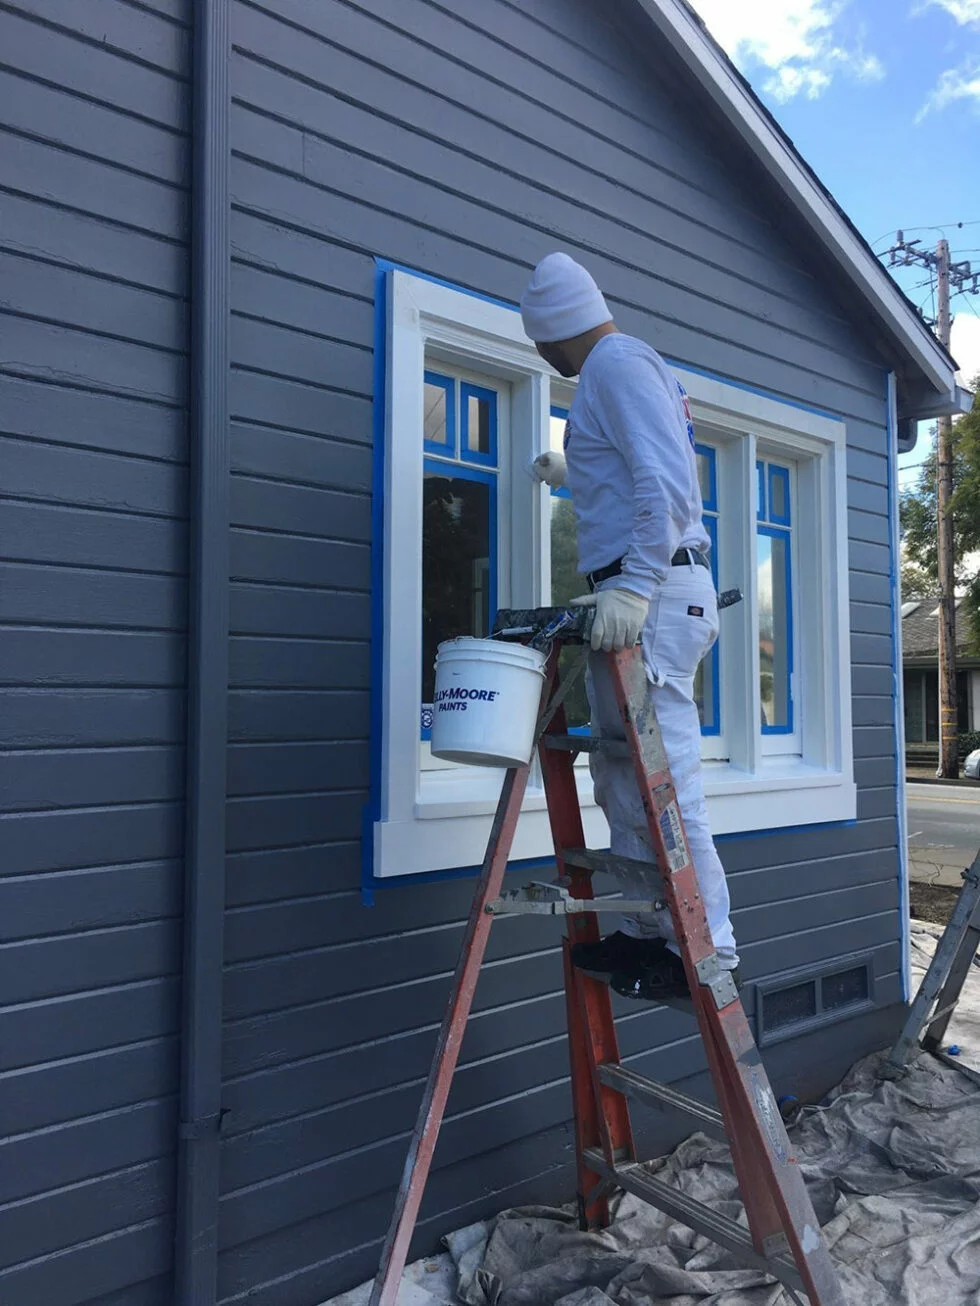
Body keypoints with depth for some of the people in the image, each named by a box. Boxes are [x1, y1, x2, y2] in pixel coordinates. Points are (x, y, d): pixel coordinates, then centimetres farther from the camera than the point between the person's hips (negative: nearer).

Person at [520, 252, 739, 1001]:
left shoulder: (619, 362, -7)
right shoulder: (623, 365, 24)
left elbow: (667, 483, -21)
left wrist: (633, 587, -27)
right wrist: (573, 477, 49)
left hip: (651, 594, -11)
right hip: (643, 595, 11)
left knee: (664, 782, -9)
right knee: (623, 779, 12)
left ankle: (711, 953, -1)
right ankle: (652, 931, 21)